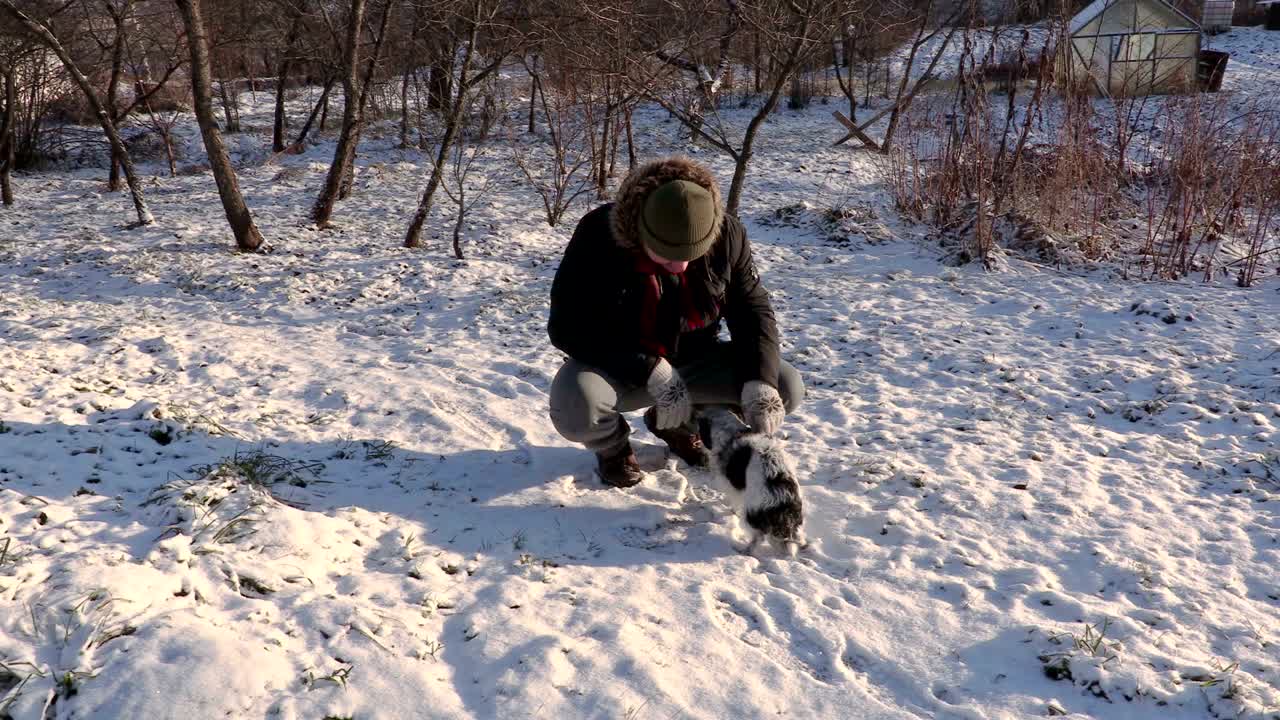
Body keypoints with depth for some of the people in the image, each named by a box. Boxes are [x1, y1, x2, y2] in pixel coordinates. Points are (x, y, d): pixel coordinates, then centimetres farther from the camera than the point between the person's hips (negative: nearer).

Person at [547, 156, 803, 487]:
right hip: (618, 367, -3)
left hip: (694, 359, 4)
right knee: (574, 403, -37)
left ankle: (680, 424, 10)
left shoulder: (727, 235, -16)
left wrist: (758, 381, -24)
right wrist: (651, 371, -30)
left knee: (787, 387, -15)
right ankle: (613, 445, 3)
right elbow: (567, 327, -23)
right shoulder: (597, 236, -24)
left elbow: (753, 310, -7)